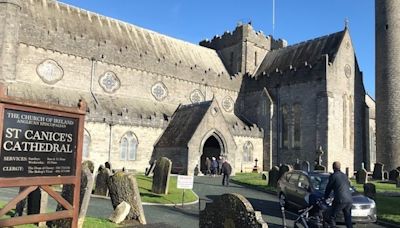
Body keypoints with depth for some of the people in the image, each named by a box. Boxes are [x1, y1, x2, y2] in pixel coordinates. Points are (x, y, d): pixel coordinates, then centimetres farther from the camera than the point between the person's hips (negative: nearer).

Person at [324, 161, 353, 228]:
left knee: (331, 218, 2)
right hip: (349, 200, 7)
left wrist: (326, 197, 22)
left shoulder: (333, 176, -2)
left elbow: (328, 188, 6)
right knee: (348, 218, 19)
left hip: (340, 200, -7)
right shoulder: (344, 175, 17)